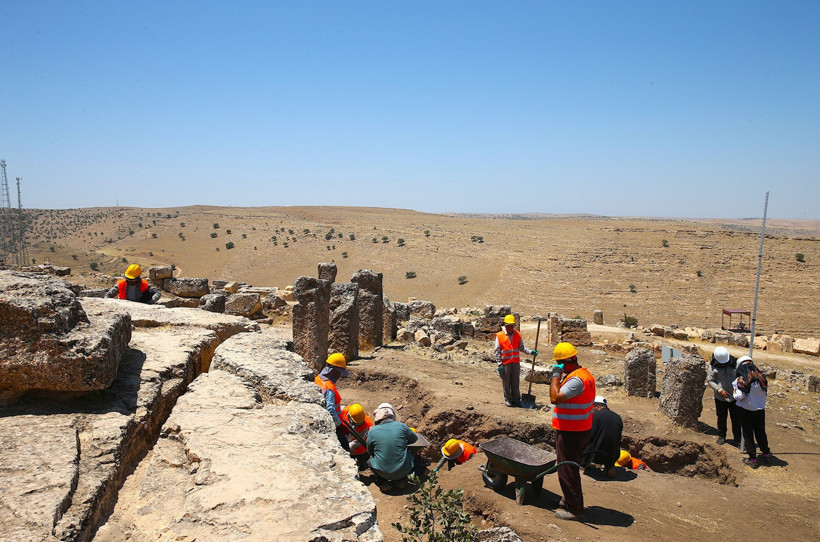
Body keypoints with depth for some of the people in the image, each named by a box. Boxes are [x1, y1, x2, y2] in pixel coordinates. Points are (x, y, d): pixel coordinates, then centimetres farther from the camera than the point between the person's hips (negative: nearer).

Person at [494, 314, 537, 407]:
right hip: (505, 364, -3)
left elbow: (521, 347, 8)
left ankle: (516, 400, 19)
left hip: (516, 363, 3)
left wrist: (530, 351, -9)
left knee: (515, 383, 9)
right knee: (506, 383, 5)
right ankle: (508, 400, 18)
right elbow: (497, 351, -5)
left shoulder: (517, 335, 5)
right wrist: (500, 365, -9)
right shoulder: (500, 336, -6)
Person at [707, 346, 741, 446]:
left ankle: (737, 437, 23)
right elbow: (710, 380, -4)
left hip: (734, 397, 0)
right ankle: (721, 436, 30)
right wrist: (720, 390, -16)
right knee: (721, 418, 13)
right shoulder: (713, 366, -8)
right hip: (720, 397, 0)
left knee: (736, 418, 7)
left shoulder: (735, 363, -6)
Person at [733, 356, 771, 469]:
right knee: (761, 433, 21)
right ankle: (766, 454, 34)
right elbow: (765, 390, 2)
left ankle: (752, 459, 13)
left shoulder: (741, 381, -19)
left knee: (748, 435, 8)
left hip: (746, 411, -4)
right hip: (760, 410, 4)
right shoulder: (761, 378, -6)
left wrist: (734, 391, -3)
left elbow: (739, 397, -20)